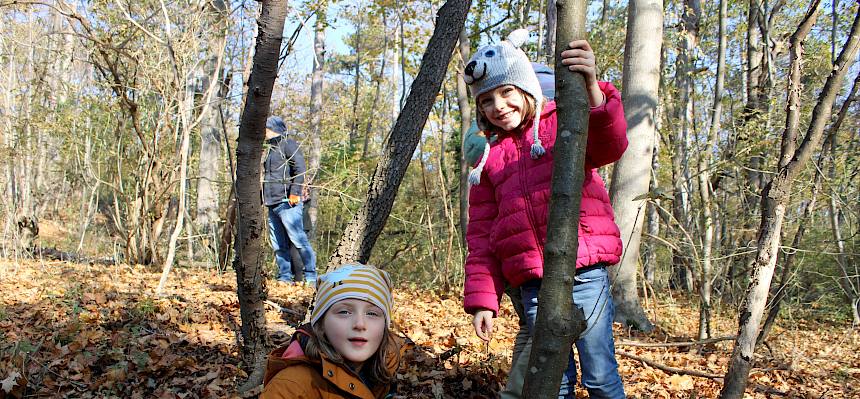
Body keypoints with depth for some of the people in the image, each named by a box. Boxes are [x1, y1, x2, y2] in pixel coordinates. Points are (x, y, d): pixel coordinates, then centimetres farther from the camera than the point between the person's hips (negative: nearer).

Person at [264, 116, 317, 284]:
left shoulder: (288, 144, -2)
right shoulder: (272, 149, 26)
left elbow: (300, 169, -14)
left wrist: (295, 192, -21)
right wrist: (263, 198, 26)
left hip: (286, 202, -9)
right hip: (273, 205, 9)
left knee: (298, 239, -12)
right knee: (279, 245, 7)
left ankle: (311, 276, -9)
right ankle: (285, 277, 12)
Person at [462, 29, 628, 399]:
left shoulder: (562, 126, 3)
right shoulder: (490, 160, 16)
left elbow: (610, 146, -20)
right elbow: (481, 236, 15)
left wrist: (591, 89, -39)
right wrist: (481, 298, 7)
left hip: (585, 275, -4)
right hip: (533, 286, 4)